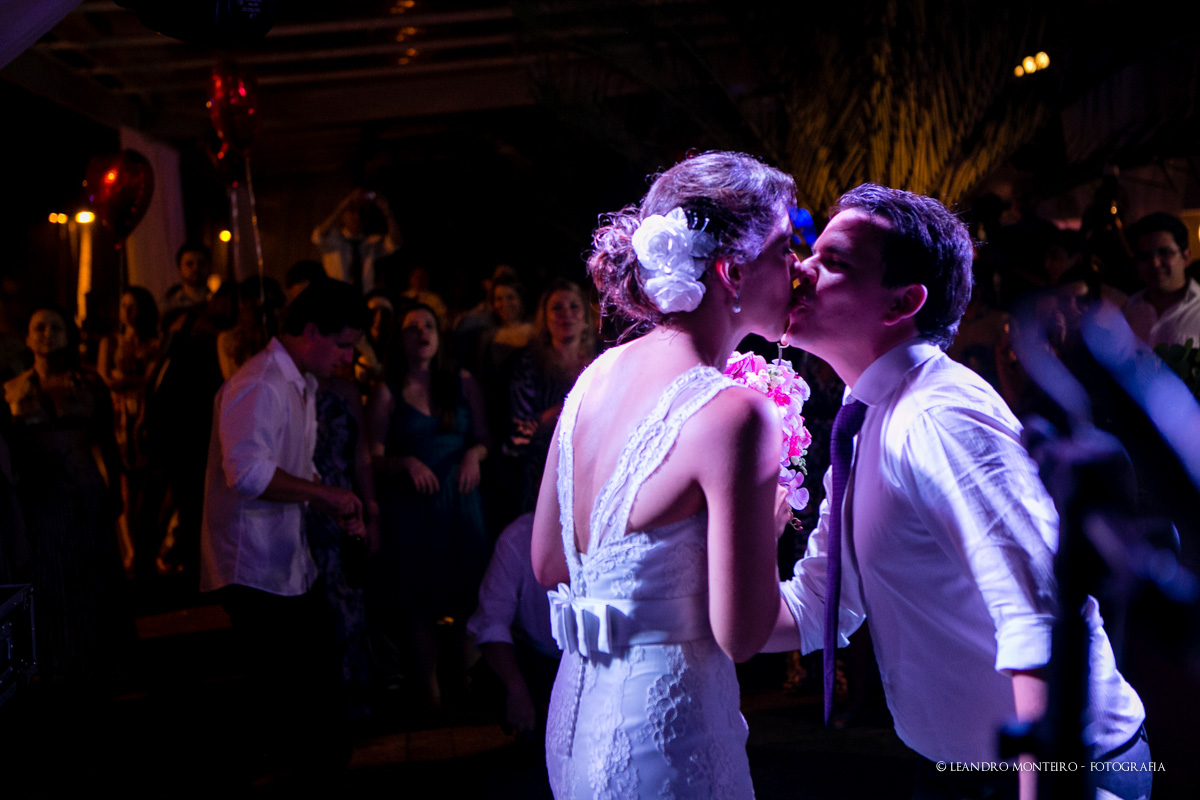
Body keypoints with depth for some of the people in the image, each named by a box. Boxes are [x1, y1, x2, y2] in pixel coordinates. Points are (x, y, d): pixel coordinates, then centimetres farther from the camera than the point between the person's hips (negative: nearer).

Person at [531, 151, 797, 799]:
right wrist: (769, 515, -4)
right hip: (661, 736, -8)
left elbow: (547, 565, 10)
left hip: (573, 715, 8)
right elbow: (741, 635, -20)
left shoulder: (598, 373, 2)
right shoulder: (734, 413, -21)